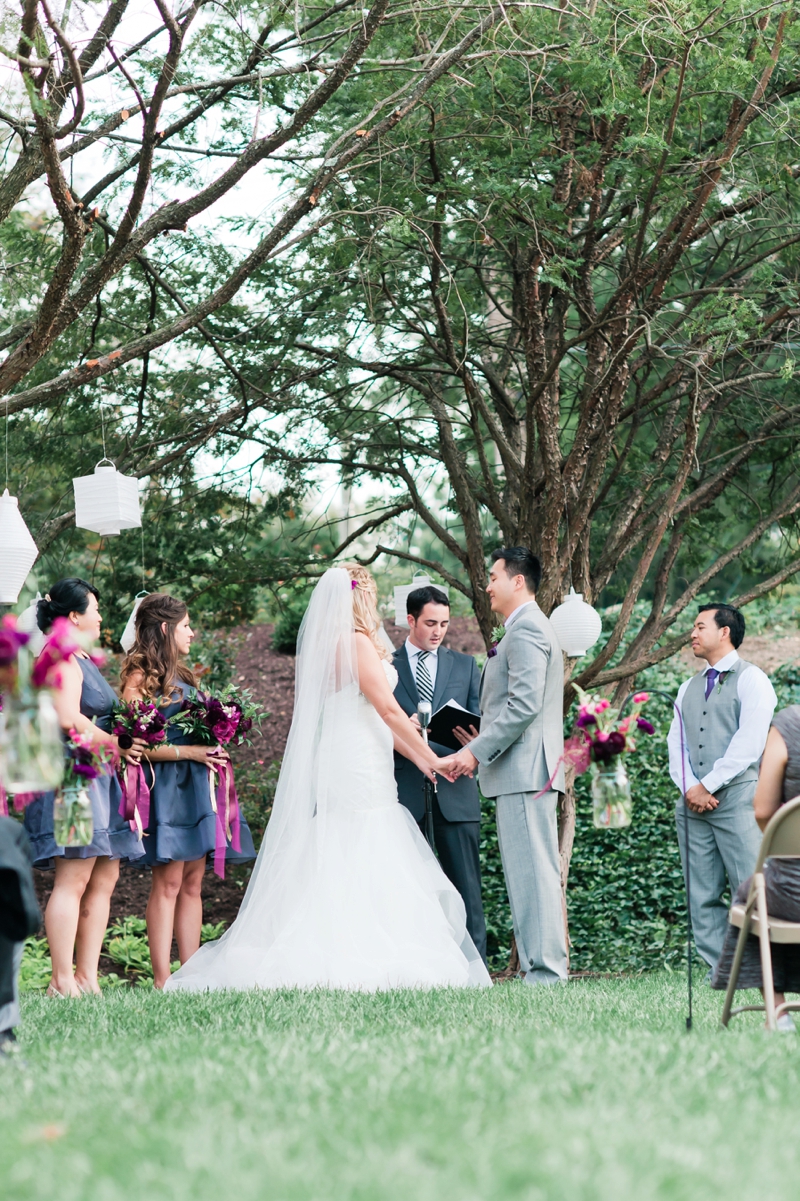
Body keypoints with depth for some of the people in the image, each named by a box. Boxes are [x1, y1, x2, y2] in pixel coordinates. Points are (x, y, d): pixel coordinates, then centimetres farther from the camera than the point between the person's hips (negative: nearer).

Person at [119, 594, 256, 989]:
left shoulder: (180, 675, 19)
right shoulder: (141, 678, -6)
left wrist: (213, 745, 5)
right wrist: (186, 752, -17)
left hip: (195, 785, 8)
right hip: (166, 785, -8)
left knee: (192, 883, 6)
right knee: (169, 881, -10)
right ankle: (161, 982, -9)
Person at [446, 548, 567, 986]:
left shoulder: (525, 630, -11)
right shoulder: (531, 628, 22)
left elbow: (524, 705, -20)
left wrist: (477, 751, -17)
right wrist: (483, 744, 19)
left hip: (524, 770, -11)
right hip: (525, 772, 11)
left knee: (532, 871, -11)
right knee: (533, 871, 10)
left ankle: (545, 970, -11)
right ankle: (544, 968, 12)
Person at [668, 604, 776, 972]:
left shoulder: (751, 679, 2)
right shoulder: (688, 689, 22)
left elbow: (749, 742, -8)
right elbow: (676, 744, 15)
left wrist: (708, 785, -10)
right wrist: (689, 788, -4)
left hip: (736, 799, -6)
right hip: (693, 805, 6)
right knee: (702, 897, 1)